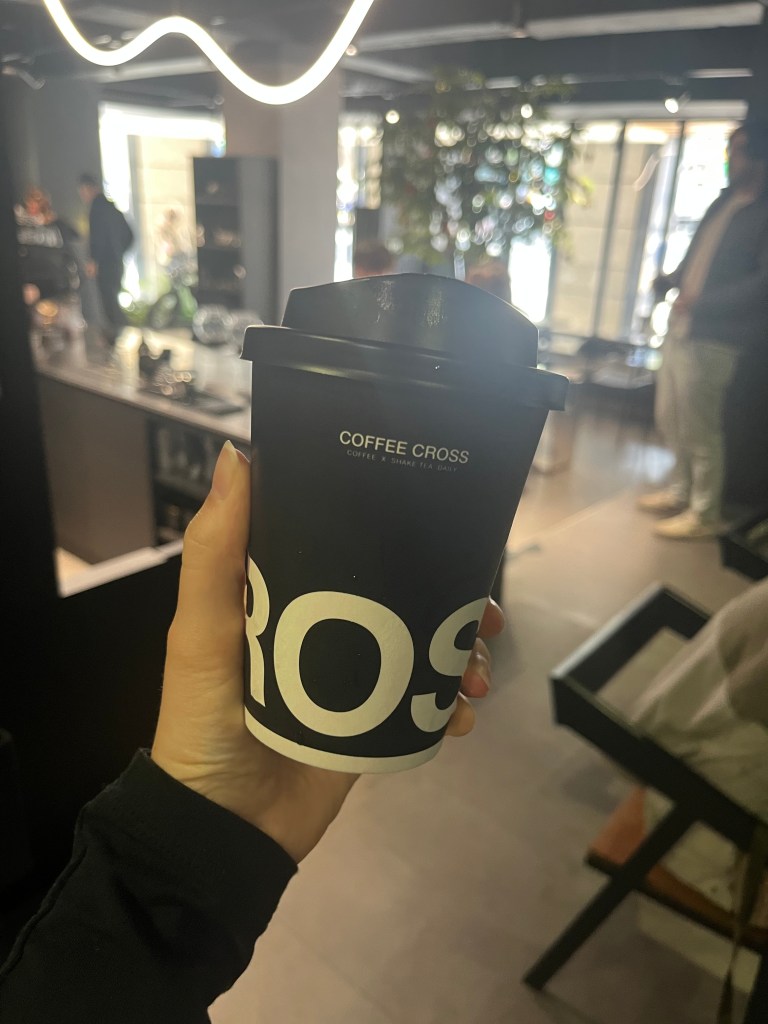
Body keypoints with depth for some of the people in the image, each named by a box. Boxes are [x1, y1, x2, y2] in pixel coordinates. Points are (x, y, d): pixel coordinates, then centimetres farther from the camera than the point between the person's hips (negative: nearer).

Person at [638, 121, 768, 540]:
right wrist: (670, 279, 4)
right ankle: (681, 491, 34)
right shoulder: (723, 203, 15)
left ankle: (704, 513, 14)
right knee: (670, 418, 16)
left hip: (713, 336, -8)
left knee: (700, 428, -1)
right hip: (681, 326, 9)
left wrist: (701, 302, -25)